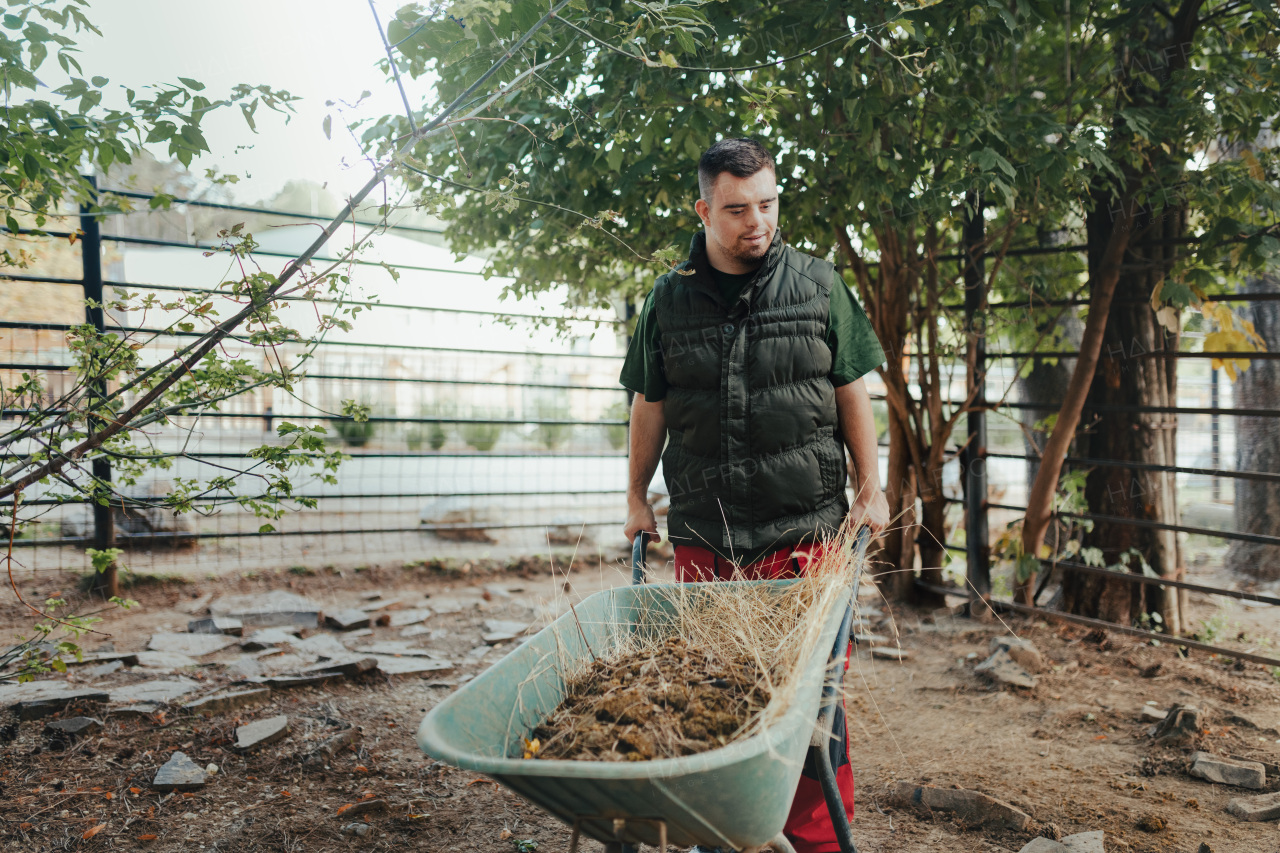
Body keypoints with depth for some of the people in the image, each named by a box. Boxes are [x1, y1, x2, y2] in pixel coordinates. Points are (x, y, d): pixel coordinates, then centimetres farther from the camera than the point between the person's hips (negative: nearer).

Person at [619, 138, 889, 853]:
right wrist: (638, 499, 15)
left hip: (807, 530, -1)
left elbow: (852, 394, 9)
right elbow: (651, 406, 14)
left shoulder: (819, 286, 5)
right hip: (702, 537, 2)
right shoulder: (669, 300, 7)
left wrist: (870, 491, 6)